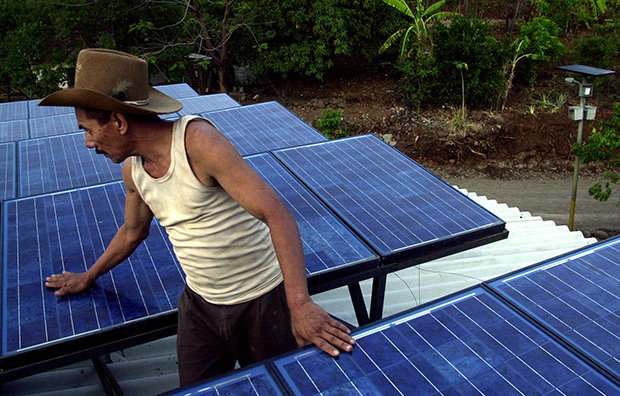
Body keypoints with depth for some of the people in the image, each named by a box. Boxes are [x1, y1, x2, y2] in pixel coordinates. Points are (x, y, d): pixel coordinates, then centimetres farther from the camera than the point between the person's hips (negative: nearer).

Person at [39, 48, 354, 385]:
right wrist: (88, 277, 33)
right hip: (198, 304, 6)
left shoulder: (198, 142, -25)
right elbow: (133, 230, 20)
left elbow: (277, 215, -31)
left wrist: (300, 303, -39)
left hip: (261, 303, -5)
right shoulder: (132, 169, -2)